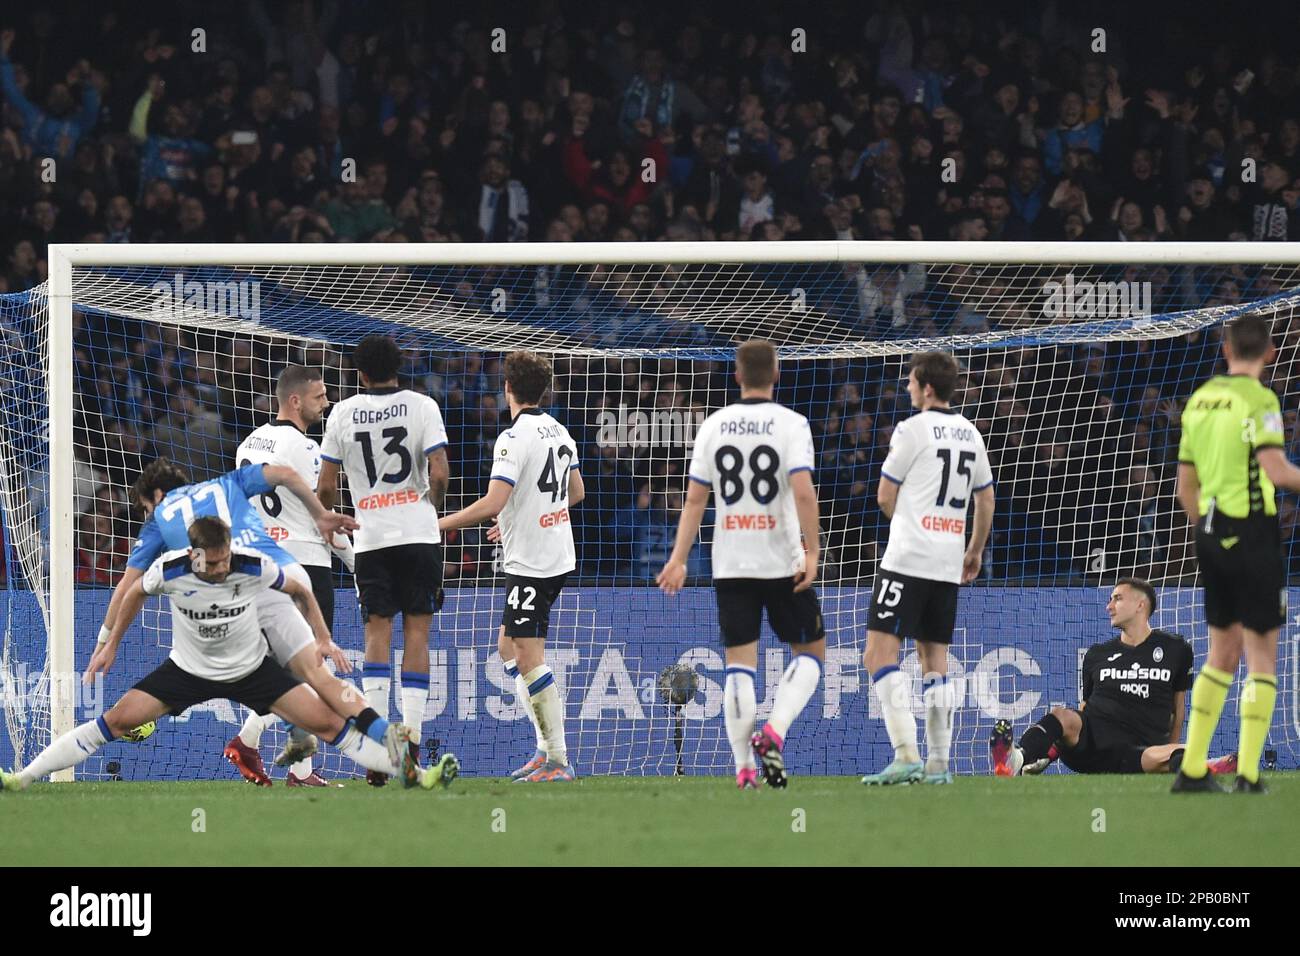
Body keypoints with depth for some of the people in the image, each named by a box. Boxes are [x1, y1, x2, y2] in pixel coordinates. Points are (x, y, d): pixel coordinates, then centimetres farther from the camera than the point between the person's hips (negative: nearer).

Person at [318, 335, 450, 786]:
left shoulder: (343, 414, 2)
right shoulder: (422, 406, -2)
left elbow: (326, 486, 3)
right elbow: (439, 474, -9)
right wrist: (431, 508, 11)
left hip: (370, 538, 1)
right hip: (419, 534, -1)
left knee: (377, 633, 2)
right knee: (417, 634, 2)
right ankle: (411, 744, -6)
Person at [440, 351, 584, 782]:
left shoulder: (515, 438, -18)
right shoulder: (559, 431, 10)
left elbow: (492, 503, -25)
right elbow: (576, 491, 21)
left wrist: (440, 524, -15)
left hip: (530, 564, -9)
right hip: (558, 556, 9)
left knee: (529, 658, -7)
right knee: (508, 647, 18)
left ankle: (558, 761, -8)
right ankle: (547, 747, 16)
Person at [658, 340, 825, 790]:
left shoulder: (713, 425, 4)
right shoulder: (791, 424, -7)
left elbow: (695, 498, 3)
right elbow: (803, 492, -17)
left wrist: (679, 559, 7)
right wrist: (811, 552, -13)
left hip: (730, 563, 3)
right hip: (782, 562, -3)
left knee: (739, 662, 5)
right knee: (810, 651, 12)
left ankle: (744, 766, -1)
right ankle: (774, 732, -10)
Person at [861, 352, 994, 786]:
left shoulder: (912, 429, -8)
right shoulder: (970, 434, 13)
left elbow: (885, 496, -1)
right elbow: (986, 499, 22)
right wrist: (975, 550, 33)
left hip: (908, 558, -7)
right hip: (949, 564, 8)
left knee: (879, 656, -10)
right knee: (935, 662, 13)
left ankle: (907, 755, -21)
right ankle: (939, 763, 10)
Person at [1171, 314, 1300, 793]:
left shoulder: (1199, 399, 11)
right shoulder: (1259, 399, -11)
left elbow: (1186, 486, 16)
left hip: (1210, 536, 7)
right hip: (1253, 534, -7)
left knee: (1222, 652, 16)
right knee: (1261, 656, 0)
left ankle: (1192, 768, 14)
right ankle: (1248, 773, -4)